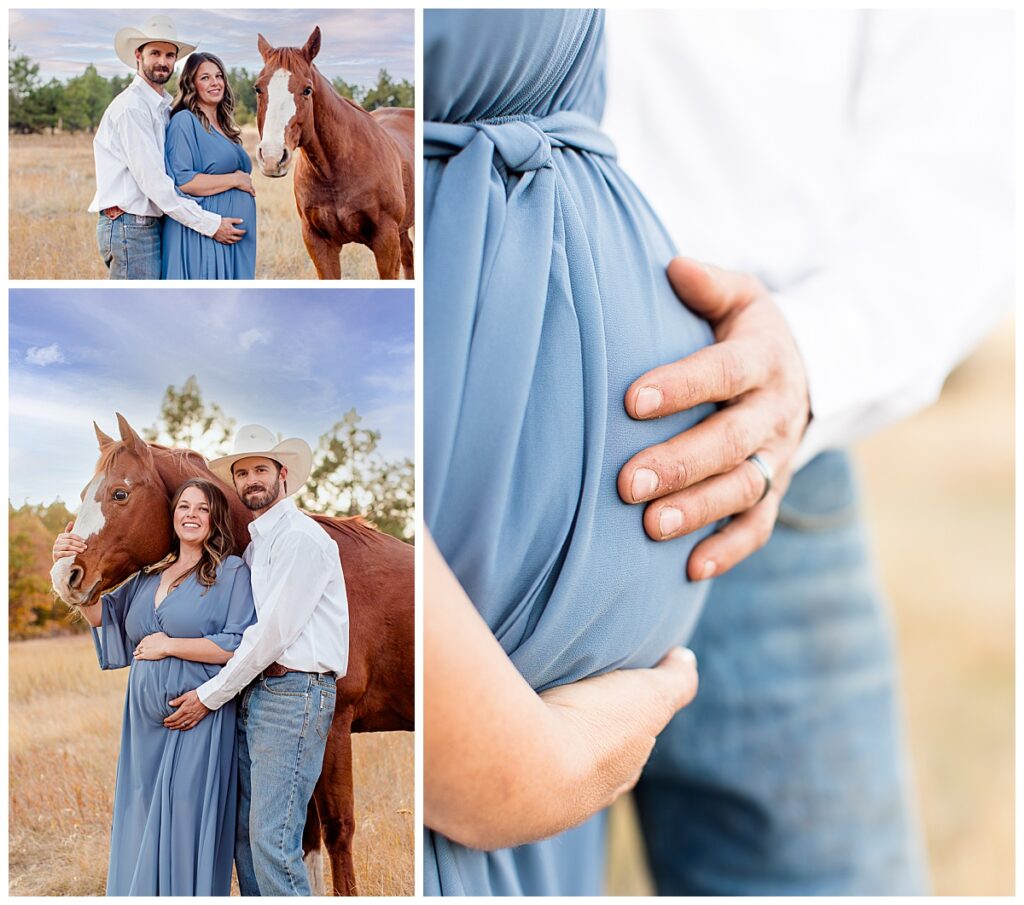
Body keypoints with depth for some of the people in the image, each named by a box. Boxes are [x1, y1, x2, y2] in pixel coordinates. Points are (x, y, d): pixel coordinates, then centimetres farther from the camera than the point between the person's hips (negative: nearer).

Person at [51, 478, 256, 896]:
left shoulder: (232, 572, -5)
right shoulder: (149, 575, 13)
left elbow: (239, 646, -13)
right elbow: (104, 615, 17)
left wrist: (169, 645, -13)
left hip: (198, 722, -6)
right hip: (145, 721, 6)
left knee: (186, 825, -2)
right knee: (141, 824, 12)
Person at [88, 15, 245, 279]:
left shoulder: (162, 106, 17)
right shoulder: (131, 106, -13)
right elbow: (152, 181, -19)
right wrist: (210, 224, -17)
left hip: (152, 225, 10)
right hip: (130, 227, -10)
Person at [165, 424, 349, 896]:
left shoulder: (302, 537, -9)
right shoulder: (254, 544, 20)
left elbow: (275, 631, -13)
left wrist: (211, 695, -9)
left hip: (294, 692, -9)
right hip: (254, 693, 9)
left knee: (273, 841, -12)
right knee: (245, 831, 10)